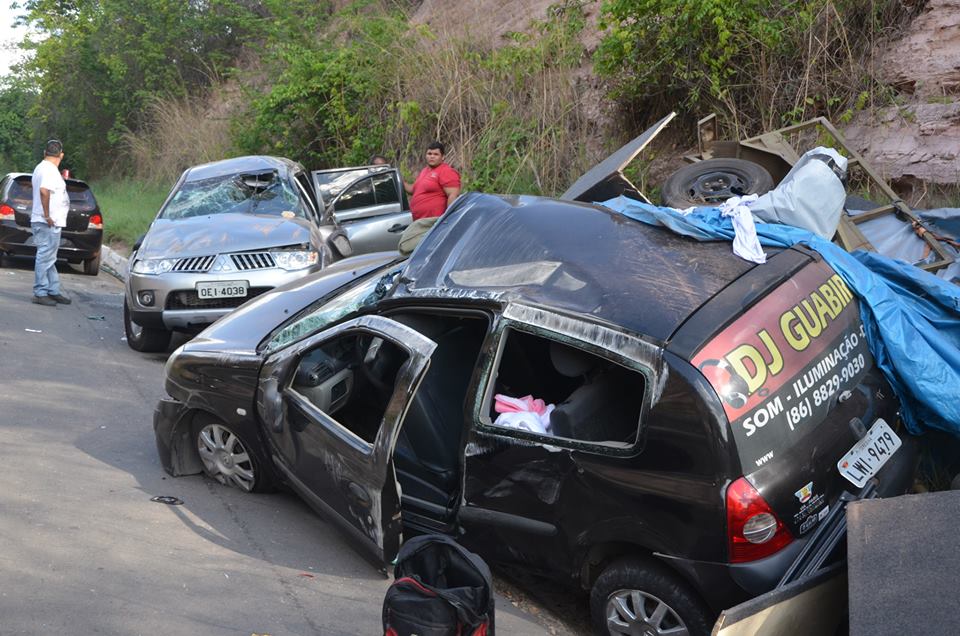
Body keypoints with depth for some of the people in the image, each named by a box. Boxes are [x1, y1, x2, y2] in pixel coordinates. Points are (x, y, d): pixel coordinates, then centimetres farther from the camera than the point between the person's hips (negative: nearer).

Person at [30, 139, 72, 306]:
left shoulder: (40, 167, 17)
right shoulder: (50, 170, -15)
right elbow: (44, 190, -31)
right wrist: (47, 215, -26)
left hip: (50, 222, 11)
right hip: (49, 223, -11)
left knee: (48, 258, 14)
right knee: (45, 258, -7)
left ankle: (53, 291, 21)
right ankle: (40, 293, -3)